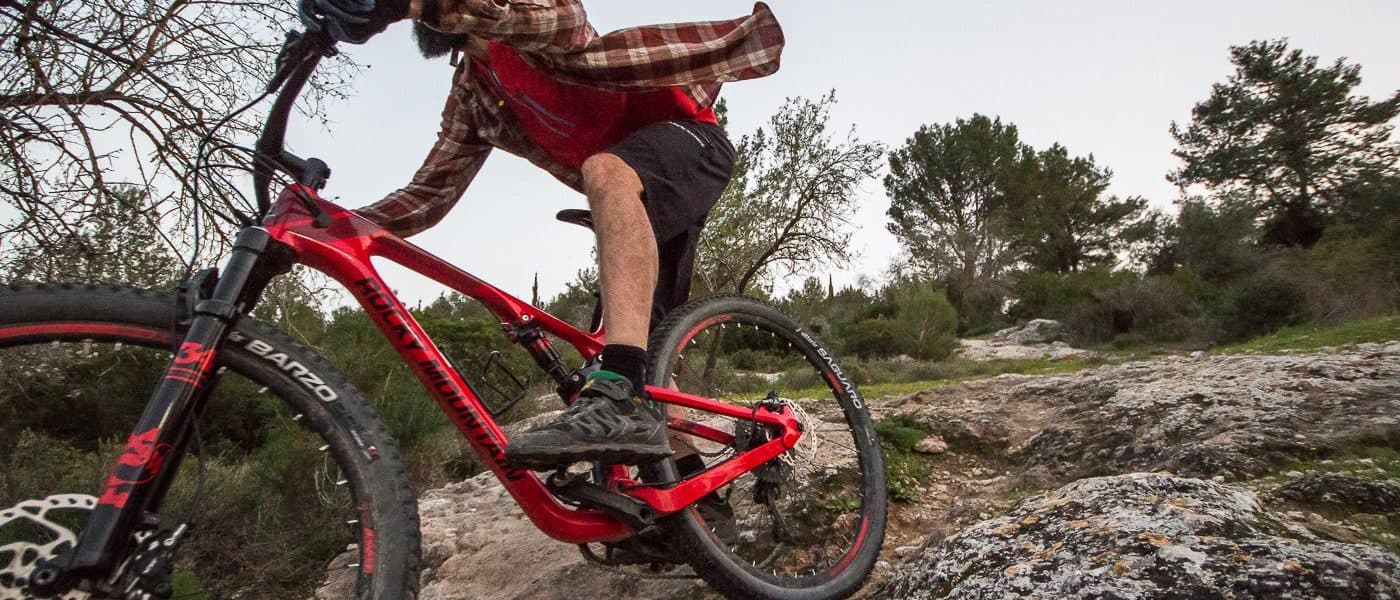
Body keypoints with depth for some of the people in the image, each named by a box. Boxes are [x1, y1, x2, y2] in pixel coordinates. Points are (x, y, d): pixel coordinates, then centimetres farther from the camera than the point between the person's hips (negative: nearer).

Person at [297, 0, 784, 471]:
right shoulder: (470, 97, 14)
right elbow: (431, 193, 12)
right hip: (635, 204, 8)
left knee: (603, 171, -38)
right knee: (640, 347, -1)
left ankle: (622, 402, -49)